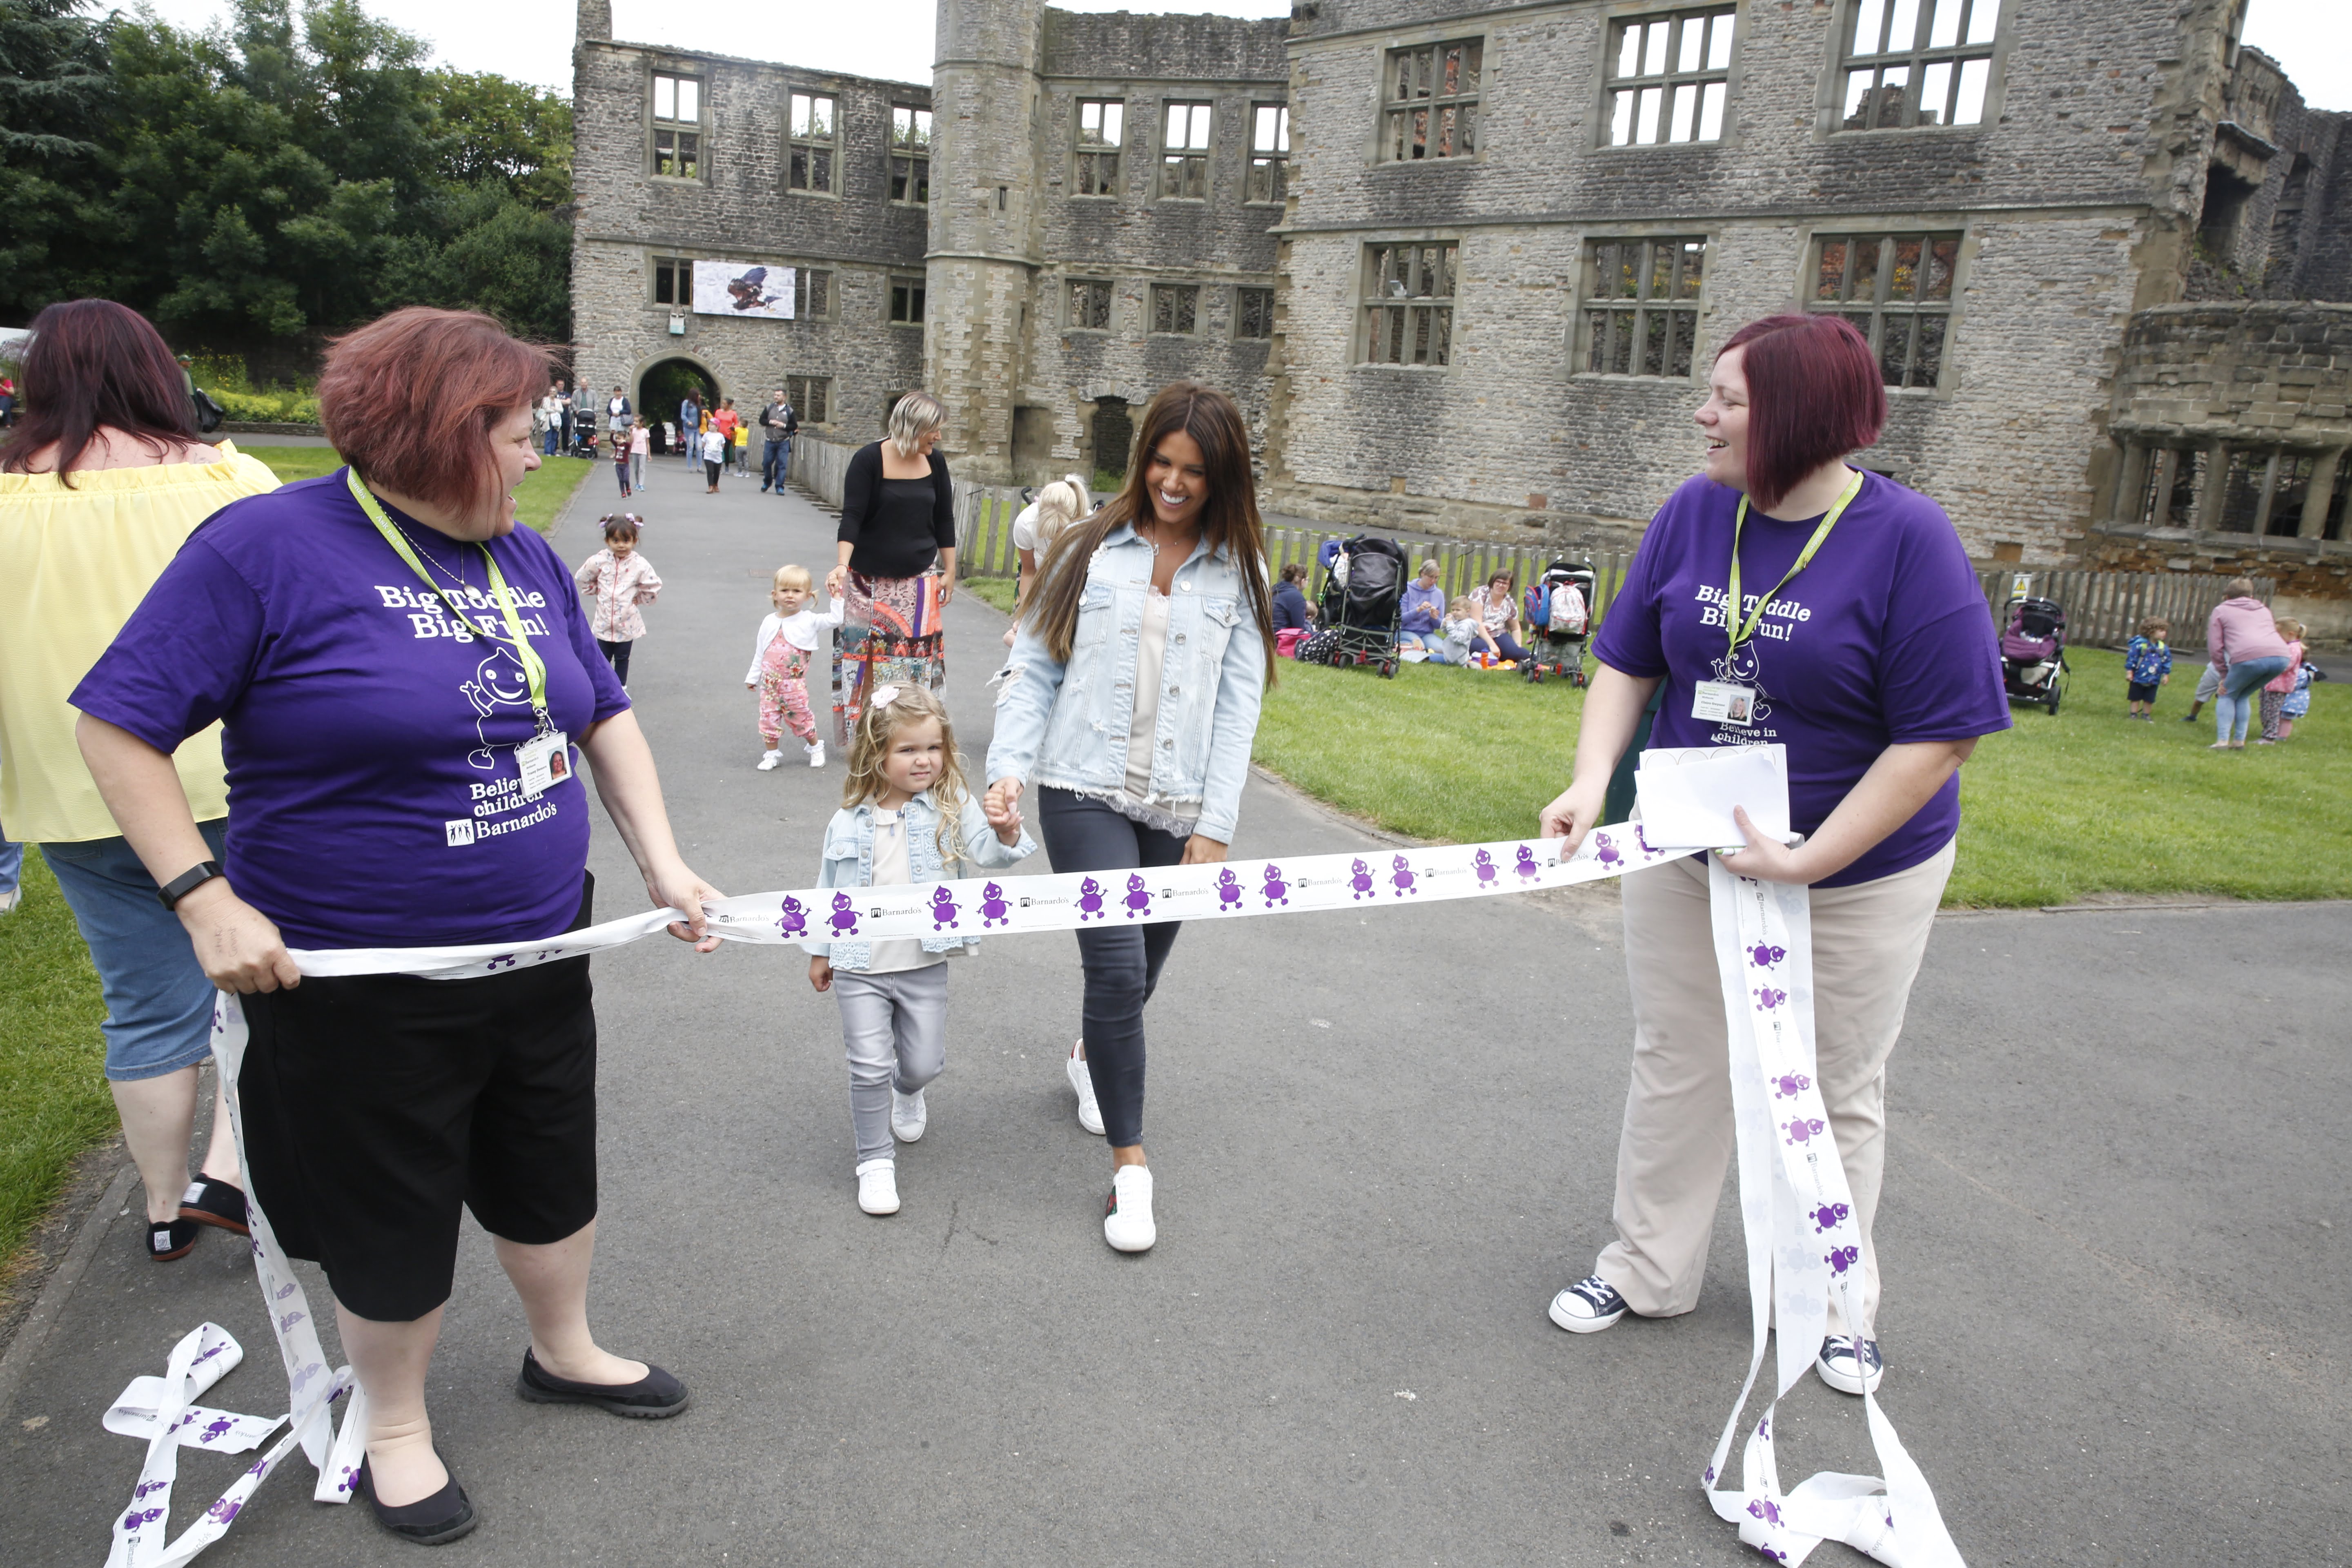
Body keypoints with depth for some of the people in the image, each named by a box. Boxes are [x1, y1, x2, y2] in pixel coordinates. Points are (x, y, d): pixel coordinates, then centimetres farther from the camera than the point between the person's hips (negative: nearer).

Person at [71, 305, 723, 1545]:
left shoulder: (522, 553, 3)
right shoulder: (268, 544, -16)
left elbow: (604, 712, 12)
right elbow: (118, 723, -14)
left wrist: (663, 863, 4)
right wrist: (207, 898, -19)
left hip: (541, 956, 6)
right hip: (363, 985, -6)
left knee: (553, 1174, 22)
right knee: (392, 1220, 14)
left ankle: (564, 1351, 48)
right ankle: (394, 1428, 40)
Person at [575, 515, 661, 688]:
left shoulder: (640, 565, -13)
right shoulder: (599, 561, -9)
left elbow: (653, 587, -5)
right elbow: (582, 578, 7)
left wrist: (638, 599, -1)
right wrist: (597, 592, 5)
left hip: (627, 623, -1)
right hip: (604, 621, 1)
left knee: (622, 658, 14)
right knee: (603, 657, 13)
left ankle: (620, 688, 29)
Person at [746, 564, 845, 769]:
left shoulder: (809, 621, -3)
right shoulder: (769, 622, 5)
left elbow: (834, 620, -13)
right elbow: (760, 653, 12)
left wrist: (837, 598, -14)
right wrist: (753, 677, 16)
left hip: (794, 683, -3)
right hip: (769, 682, 3)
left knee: (800, 717, 5)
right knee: (768, 718, 4)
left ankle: (816, 747, 27)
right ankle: (771, 754, 17)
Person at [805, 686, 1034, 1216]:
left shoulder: (952, 808, -5)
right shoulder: (848, 823, -2)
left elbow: (984, 853, -17)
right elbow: (829, 889, 9)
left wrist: (1007, 836, -39)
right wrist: (819, 951, 14)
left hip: (925, 966, 1)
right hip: (860, 968, 0)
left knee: (925, 1062, 11)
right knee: (870, 1068, -2)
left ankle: (907, 1093, 47)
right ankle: (875, 1161, 17)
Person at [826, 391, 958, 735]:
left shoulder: (934, 463, 3)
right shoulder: (869, 460, -10)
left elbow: (944, 519, 11)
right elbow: (852, 516, -17)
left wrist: (949, 571, 9)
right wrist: (842, 565, -31)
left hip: (918, 578, 3)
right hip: (869, 580, -3)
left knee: (916, 655, -2)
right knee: (865, 654, -1)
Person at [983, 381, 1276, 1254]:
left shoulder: (1238, 572, 5)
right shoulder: (1089, 552, 2)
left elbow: (1237, 706, 1)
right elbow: (1035, 670, 4)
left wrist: (1214, 825, -5)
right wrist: (1010, 767, -11)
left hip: (1179, 809, 2)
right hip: (1087, 791, -2)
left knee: (1138, 973, 12)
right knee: (1118, 967, -12)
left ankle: (1091, 1057, 47)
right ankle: (1130, 1167, 1)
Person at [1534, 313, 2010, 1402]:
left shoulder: (1908, 539, -20)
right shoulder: (1695, 513, -7)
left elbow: (1941, 734, -21)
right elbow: (1627, 660, 1)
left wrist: (1808, 860, -24)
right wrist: (1592, 781, -16)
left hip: (1856, 875, -3)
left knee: (1835, 1092, 15)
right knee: (1675, 1068, 15)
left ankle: (1836, 1304, 36)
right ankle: (1648, 1271, 34)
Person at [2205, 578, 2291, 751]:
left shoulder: (2222, 610, 20)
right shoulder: (2264, 609, 34)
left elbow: (2215, 647, 11)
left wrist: (2224, 673, 19)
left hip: (2250, 657, -5)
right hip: (2280, 657, 5)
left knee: (2228, 695, 15)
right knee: (2243, 696, 23)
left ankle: (2222, 741, 0)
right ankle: (2239, 741, 19)